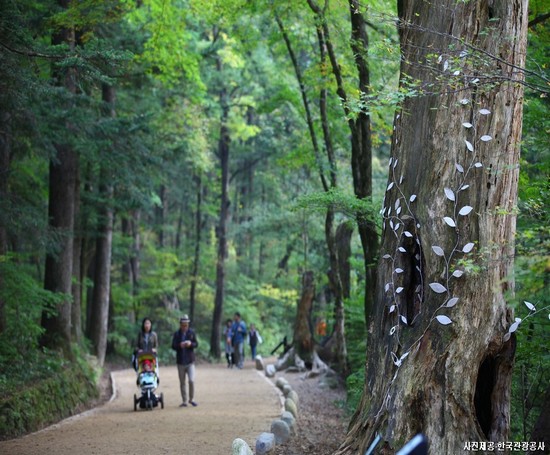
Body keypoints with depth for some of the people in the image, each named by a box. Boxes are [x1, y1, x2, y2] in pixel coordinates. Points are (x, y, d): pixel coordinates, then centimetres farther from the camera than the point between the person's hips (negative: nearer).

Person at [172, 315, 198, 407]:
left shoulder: (192, 332, 4)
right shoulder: (176, 333, 2)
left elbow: (196, 344, 3)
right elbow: (173, 346, -4)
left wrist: (190, 344, -18)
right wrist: (180, 345, -24)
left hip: (190, 361, -1)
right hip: (180, 362, 1)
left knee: (191, 380, -12)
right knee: (182, 382, 7)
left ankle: (192, 399, 7)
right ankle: (184, 401, 16)